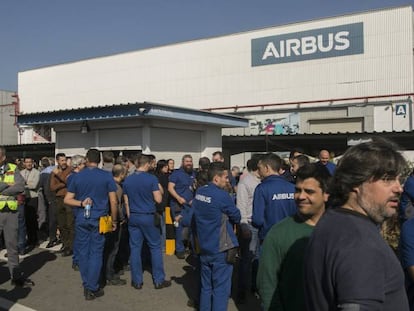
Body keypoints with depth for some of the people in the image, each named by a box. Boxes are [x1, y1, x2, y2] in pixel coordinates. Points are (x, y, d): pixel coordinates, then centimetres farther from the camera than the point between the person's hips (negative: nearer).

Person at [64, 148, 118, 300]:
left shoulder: (77, 177, 3)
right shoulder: (106, 176, -4)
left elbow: (67, 200, 2)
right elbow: (113, 201, -4)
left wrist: (81, 203, -7)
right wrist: (114, 221, 4)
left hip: (81, 219, 2)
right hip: (99, 219, -2)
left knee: (83, 252, 11)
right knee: (96, 253, 3)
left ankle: (86, 286, 21)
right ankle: (92, 289, 6)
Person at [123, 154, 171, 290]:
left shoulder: (127, 180, 4)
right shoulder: (152, 178, -11)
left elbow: (126, 202, 8)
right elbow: (158, 200, -11)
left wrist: (130, 217, 17)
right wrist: (160, 190, 8)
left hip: (133, 217, 4)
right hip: (149, 217, -4)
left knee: (135, 248, 8)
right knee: (155, 247, 6)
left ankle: (137, 281, 14)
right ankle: (159, 280, 10)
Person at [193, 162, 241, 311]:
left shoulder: (199, 192, 3)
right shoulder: (222, 195, -19)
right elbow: (236, 217, -8)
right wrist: (228, 217, 14)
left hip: (204, 248, 7)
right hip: (221, 249, -7)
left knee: (206, 286, 18)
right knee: (221, 289, 4)